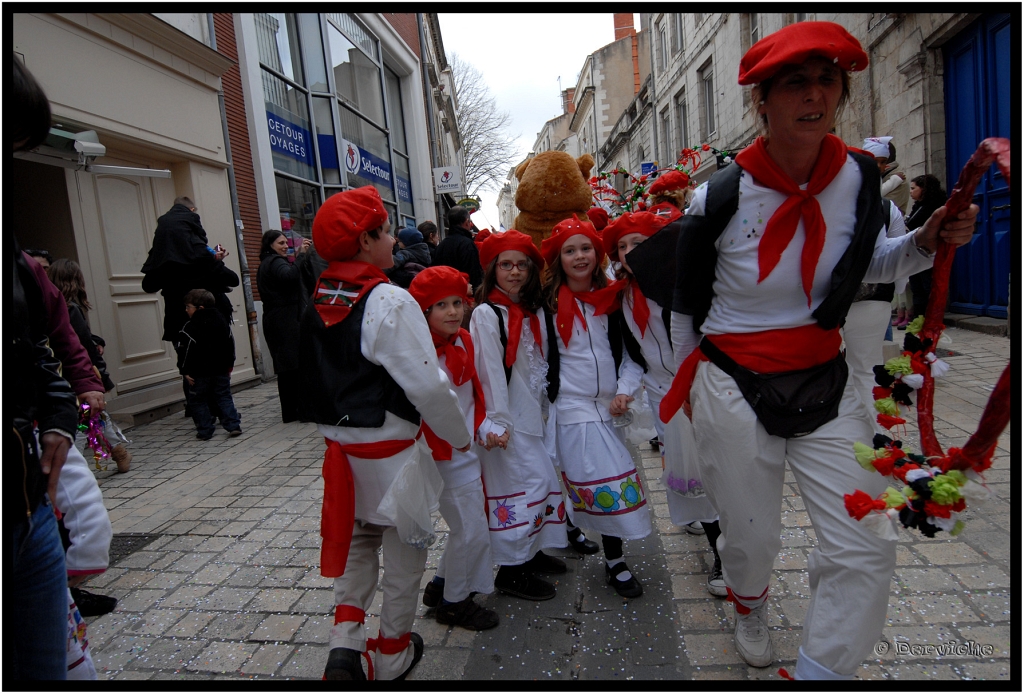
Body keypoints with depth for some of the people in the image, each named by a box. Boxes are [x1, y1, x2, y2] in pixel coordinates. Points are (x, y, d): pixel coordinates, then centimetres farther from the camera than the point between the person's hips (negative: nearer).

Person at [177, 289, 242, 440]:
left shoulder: (190, 328, -12)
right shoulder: (222, 322, 7)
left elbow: (185, 351, -14)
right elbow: (230, 345, 12)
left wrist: (185, 371, -7)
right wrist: (230, 365, 19)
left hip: (199, 372, -5)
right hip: (221, 370, 5)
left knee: (198, 401, 8)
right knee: (224, 397, 10)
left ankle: (205, 431, 7)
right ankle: (234, 425, 0)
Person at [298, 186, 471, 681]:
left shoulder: (318, 303, 3)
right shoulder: (389, 301, -21)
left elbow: (314, 378, 10)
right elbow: (427, 384, -23)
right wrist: (461, 436, -9)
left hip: (340, 442, 7)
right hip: (390, 448, -6)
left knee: (358, 538, 25)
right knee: (403, 547, 13)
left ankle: (344, 644, 20)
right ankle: (393, 655, 30)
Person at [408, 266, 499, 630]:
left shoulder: (463, 341, 3)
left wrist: (485, 431, 2)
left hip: (469, 449, 8)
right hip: (447, 456, -8)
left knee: (466, 525, 21)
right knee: (471, 531, 3)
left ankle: (442, 584, 43)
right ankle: (454, 603, 27)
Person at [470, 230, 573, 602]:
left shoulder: (528, 312, 12)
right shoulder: (486, 314, -12)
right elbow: (490, 371, -18)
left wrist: (540, 408, 10)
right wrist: (497, 422, -21)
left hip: (530, 414, 8)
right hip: (507, 418, -8)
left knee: (544, 478, 12)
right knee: (530, 481, -7)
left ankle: (531, 551, 31)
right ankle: (511, 571, 8)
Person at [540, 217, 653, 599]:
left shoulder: (611, 298, 5)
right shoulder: (549, 303, -5)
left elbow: (631, 352, 6)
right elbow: (540, 358, 0)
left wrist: (625, 391, -6)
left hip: (609, 405, 4)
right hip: (572, 406, -4)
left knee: (603, 483, 12)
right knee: (605, 482, -6)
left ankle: (614, 558, 29)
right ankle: (614, 564, 12)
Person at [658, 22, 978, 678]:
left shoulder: (860, 177, -4)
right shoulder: (719, 198, -15)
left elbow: (869, 264, 15)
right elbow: (686, 303, -1)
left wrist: (925, 243, -7)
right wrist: (690, 380, 9)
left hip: (827, 383, 4)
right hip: (734, 389, -3)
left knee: (867, 549, 0)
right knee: (752, 539, 13)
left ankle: (822, 671, 27)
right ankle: (751, 606, 51)